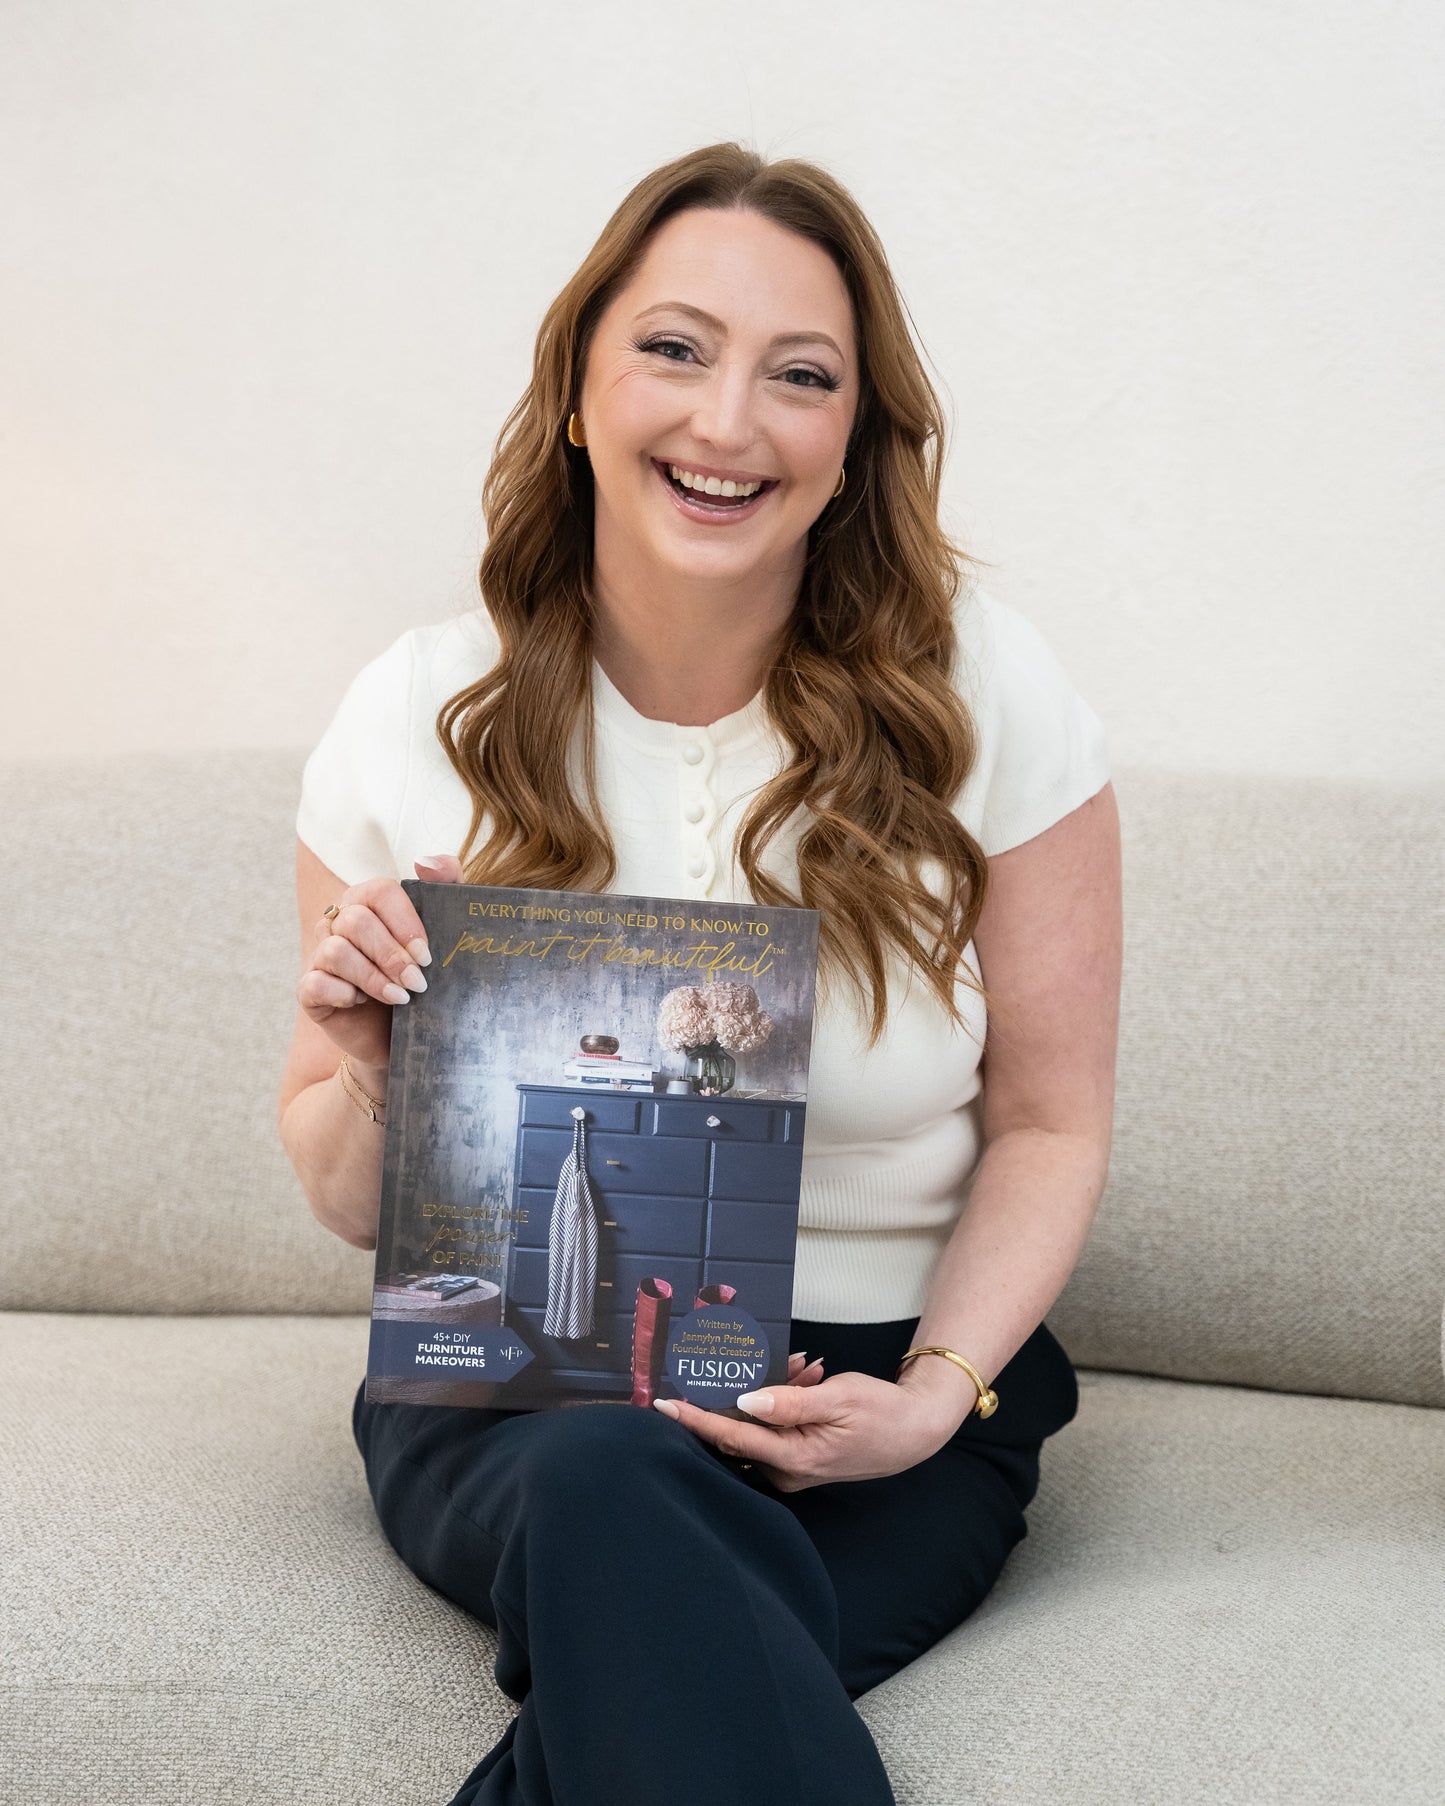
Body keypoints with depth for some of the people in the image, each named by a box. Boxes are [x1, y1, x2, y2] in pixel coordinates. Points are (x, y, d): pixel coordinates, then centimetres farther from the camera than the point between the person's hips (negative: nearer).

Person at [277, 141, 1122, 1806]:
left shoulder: (982, 697, -5)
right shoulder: (418, 719, -2)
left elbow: (1049, 1124, 1)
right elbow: (347, 1203, 8)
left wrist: (937, 1394, -15)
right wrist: (367, 1068, -15)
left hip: (880, 1383, 0)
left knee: (637, 1647, -31)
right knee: (613, 1485, -35)